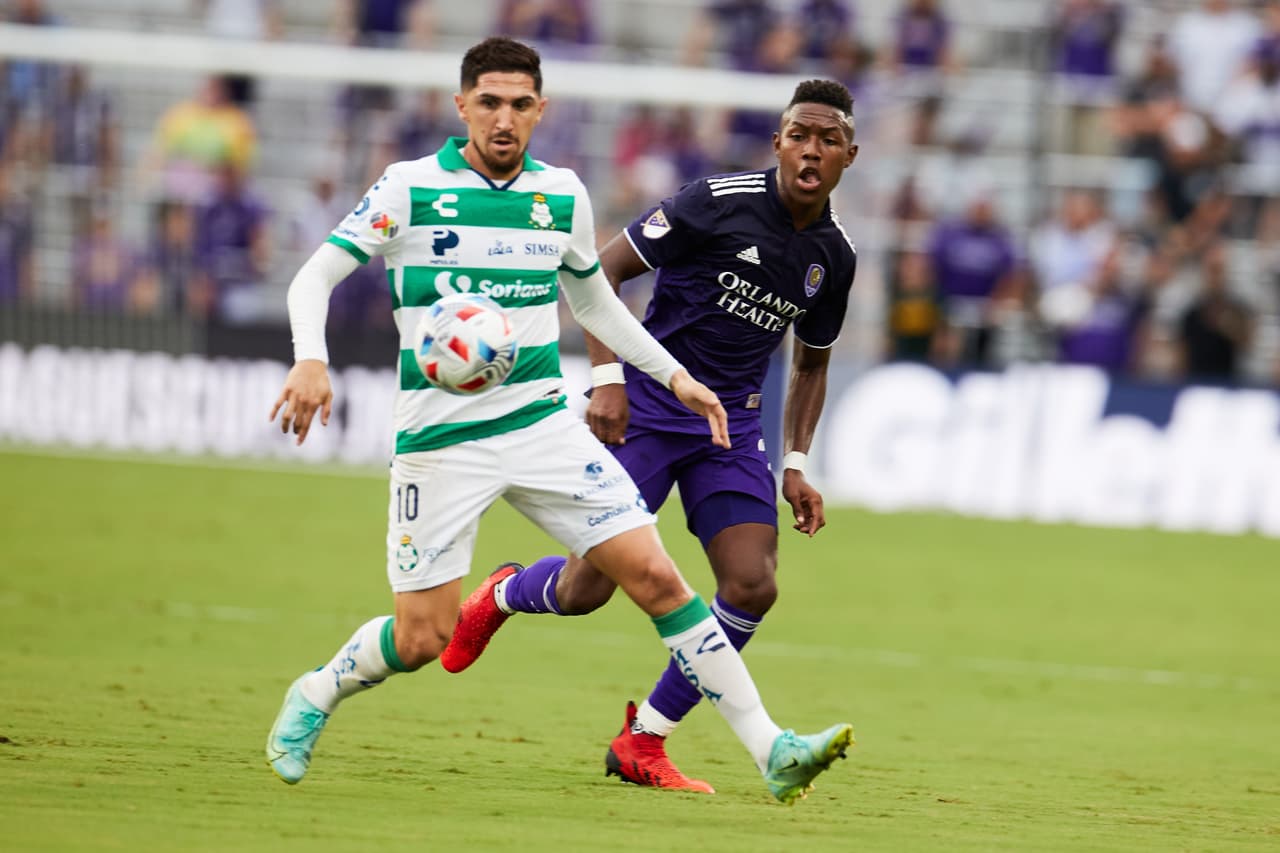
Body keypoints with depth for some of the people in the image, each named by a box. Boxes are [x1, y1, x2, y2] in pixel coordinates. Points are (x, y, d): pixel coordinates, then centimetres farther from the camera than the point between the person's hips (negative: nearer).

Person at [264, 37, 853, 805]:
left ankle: (771, 750, -6)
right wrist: (310, 361, -24)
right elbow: (315, 277, -5)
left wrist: (673, 374, 17)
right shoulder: (411, 188, -6)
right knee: (424, 638, -4)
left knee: (656, 575, -8)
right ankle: (314, 698, 28)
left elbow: (593, 300, 23)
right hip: (440, 440, -3)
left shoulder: (562, 194, 6)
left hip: (545, 425, 3)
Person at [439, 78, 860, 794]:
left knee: (753, 586, -13)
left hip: (733, 426, 5)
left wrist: (796, 465, 11)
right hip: (647, 406, -5)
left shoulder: (835, 253, 3)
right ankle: (504, 595, 30)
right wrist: (607, 378, -19)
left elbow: (812, 361, 20)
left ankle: (643, 742, 3)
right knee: (587, 588, -9)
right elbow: (601, 271, -9)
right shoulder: (721, 200, -14)